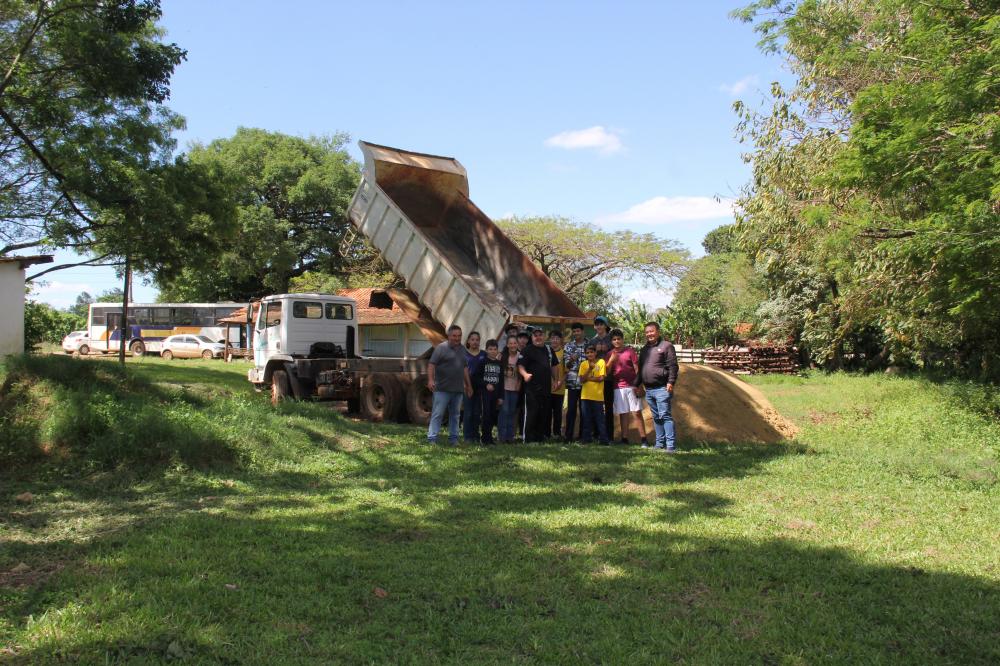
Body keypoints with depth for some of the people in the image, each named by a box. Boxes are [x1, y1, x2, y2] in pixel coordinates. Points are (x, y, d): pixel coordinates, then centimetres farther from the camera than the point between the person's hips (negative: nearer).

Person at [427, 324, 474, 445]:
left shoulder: (462, 349, 16)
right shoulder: (441, 348, -5)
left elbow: (465, 368, 22)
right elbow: (431, 364, -11)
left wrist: (468, 384, 20)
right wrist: (430, 380, -23)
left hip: (458, 389, 6)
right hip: (442, 389, -6)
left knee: (455, 415, 11)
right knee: (437, 414, -5)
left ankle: (453, 438, 18)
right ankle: (432, 439, -4)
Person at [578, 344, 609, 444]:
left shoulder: (601, 362, -1)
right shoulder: (583, 364, 6)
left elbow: (601, 378, -9)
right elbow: (581, 380, -4)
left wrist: (588, 378, -6)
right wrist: (589, 369, -14)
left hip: (598, 396, -3)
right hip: (585, 396, 3)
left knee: (600, 418, 1)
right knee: (586, 418, 7)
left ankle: (603, 439, 5)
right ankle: (586, 438, 13)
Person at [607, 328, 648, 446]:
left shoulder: (630, 351, 2)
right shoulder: (610, 354, 9)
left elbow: (637, 369, 1)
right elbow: (607, 372, 5)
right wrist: (611, 360, -11)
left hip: (631, 386, -2)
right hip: (618, 387, 2)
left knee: (637, 413, -4)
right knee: (623, 414, 5)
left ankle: (643, 439, -3)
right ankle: (624, 439, 9)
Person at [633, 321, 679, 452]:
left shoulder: (666, 346, -4)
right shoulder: (644, 349, 18)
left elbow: (673, 366, -11)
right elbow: (640, 369, 23)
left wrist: (671, 382, -19)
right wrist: (637, 384, 19)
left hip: (662, 388, -7)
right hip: (648, 390, 7)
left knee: (665, 416, -10)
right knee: (656, 417, 11)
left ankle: (671, 445, -10)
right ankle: (660, 443, 17)